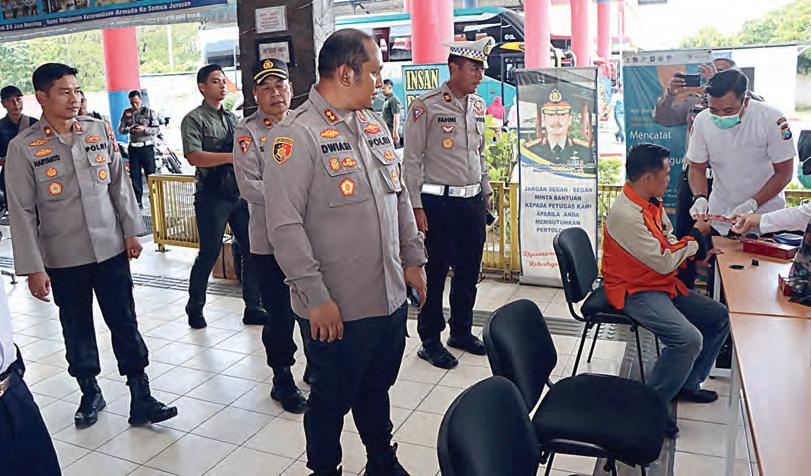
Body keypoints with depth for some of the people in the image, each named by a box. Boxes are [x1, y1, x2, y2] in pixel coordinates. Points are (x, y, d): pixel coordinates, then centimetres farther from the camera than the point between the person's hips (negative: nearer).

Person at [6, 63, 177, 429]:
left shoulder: (100, 131, 1)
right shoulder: (23, 148, -6)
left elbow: (119, 185, 8)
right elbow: (22, 213, -6)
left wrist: (131, 231, 5)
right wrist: (33, 268, -8)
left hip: (111, 248, 2)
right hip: (63, 258, -1)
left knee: (125, 324, 4)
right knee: (77, 329, 12)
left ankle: (140, 399, 11)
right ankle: (90, 393, 31)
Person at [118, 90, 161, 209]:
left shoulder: (149, 112, 3)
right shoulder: (126, 113, 11)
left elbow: (157, 129, -3)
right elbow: (120, 129, 9)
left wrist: (144, 129, -19)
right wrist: (128, 129, -12)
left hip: (147, 147, -3)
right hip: (133, 148, 3)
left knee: (151, 173, -5)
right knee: (135, 175, 3)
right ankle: (138, 201, 8)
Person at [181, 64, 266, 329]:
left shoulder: (232, 118, 16)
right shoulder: (194, 119, -4)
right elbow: (194, 156, -17)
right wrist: (232, 157, -22)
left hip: (239, 192, 6)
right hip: (212, 195, -6)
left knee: (252, 250, 5)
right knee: (209, 254, 1)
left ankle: (253, 308, 16)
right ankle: (195, 308, 22)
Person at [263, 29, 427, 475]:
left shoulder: (374, 124, 8)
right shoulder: (296, 134, -16)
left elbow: (399, 195, 15)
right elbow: (285, 225, -19)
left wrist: (413, 257, 13)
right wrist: (317, 298, -19)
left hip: (391, 299, 7)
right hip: (336, 310, -6)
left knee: (377, 388, 24)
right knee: (331, 400, 14)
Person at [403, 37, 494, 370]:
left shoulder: (478, 105, 11)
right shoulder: (426, 106, -10)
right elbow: (412, 160, -10)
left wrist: (486, 192, 18)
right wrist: (415, 207, -14)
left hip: (473, 201, 7)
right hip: (438, 202, -7)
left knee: (469, 270, 14)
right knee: (435, 272, 2)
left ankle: (462, 331, 31)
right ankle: (430, 340, 17)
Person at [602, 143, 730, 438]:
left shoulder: (651, 203, 4)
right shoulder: (626, 215, -26)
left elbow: (668, 242, 17)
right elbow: (664, 262, -22)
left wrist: (695, 251, -2)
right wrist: (695, 236, -8)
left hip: (662, 284, 10)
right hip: (635, 292, -10)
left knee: (720, 317, 10)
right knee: (689, 339, -26)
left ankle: (687, 384, 23)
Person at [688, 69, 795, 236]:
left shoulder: (772, 119, -17)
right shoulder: (702, 121, -10)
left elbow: (784, 173, -11)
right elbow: (697, 168, 0)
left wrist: (752, 204, -22)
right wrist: (700, 198, -18)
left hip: (765, 213, -2)